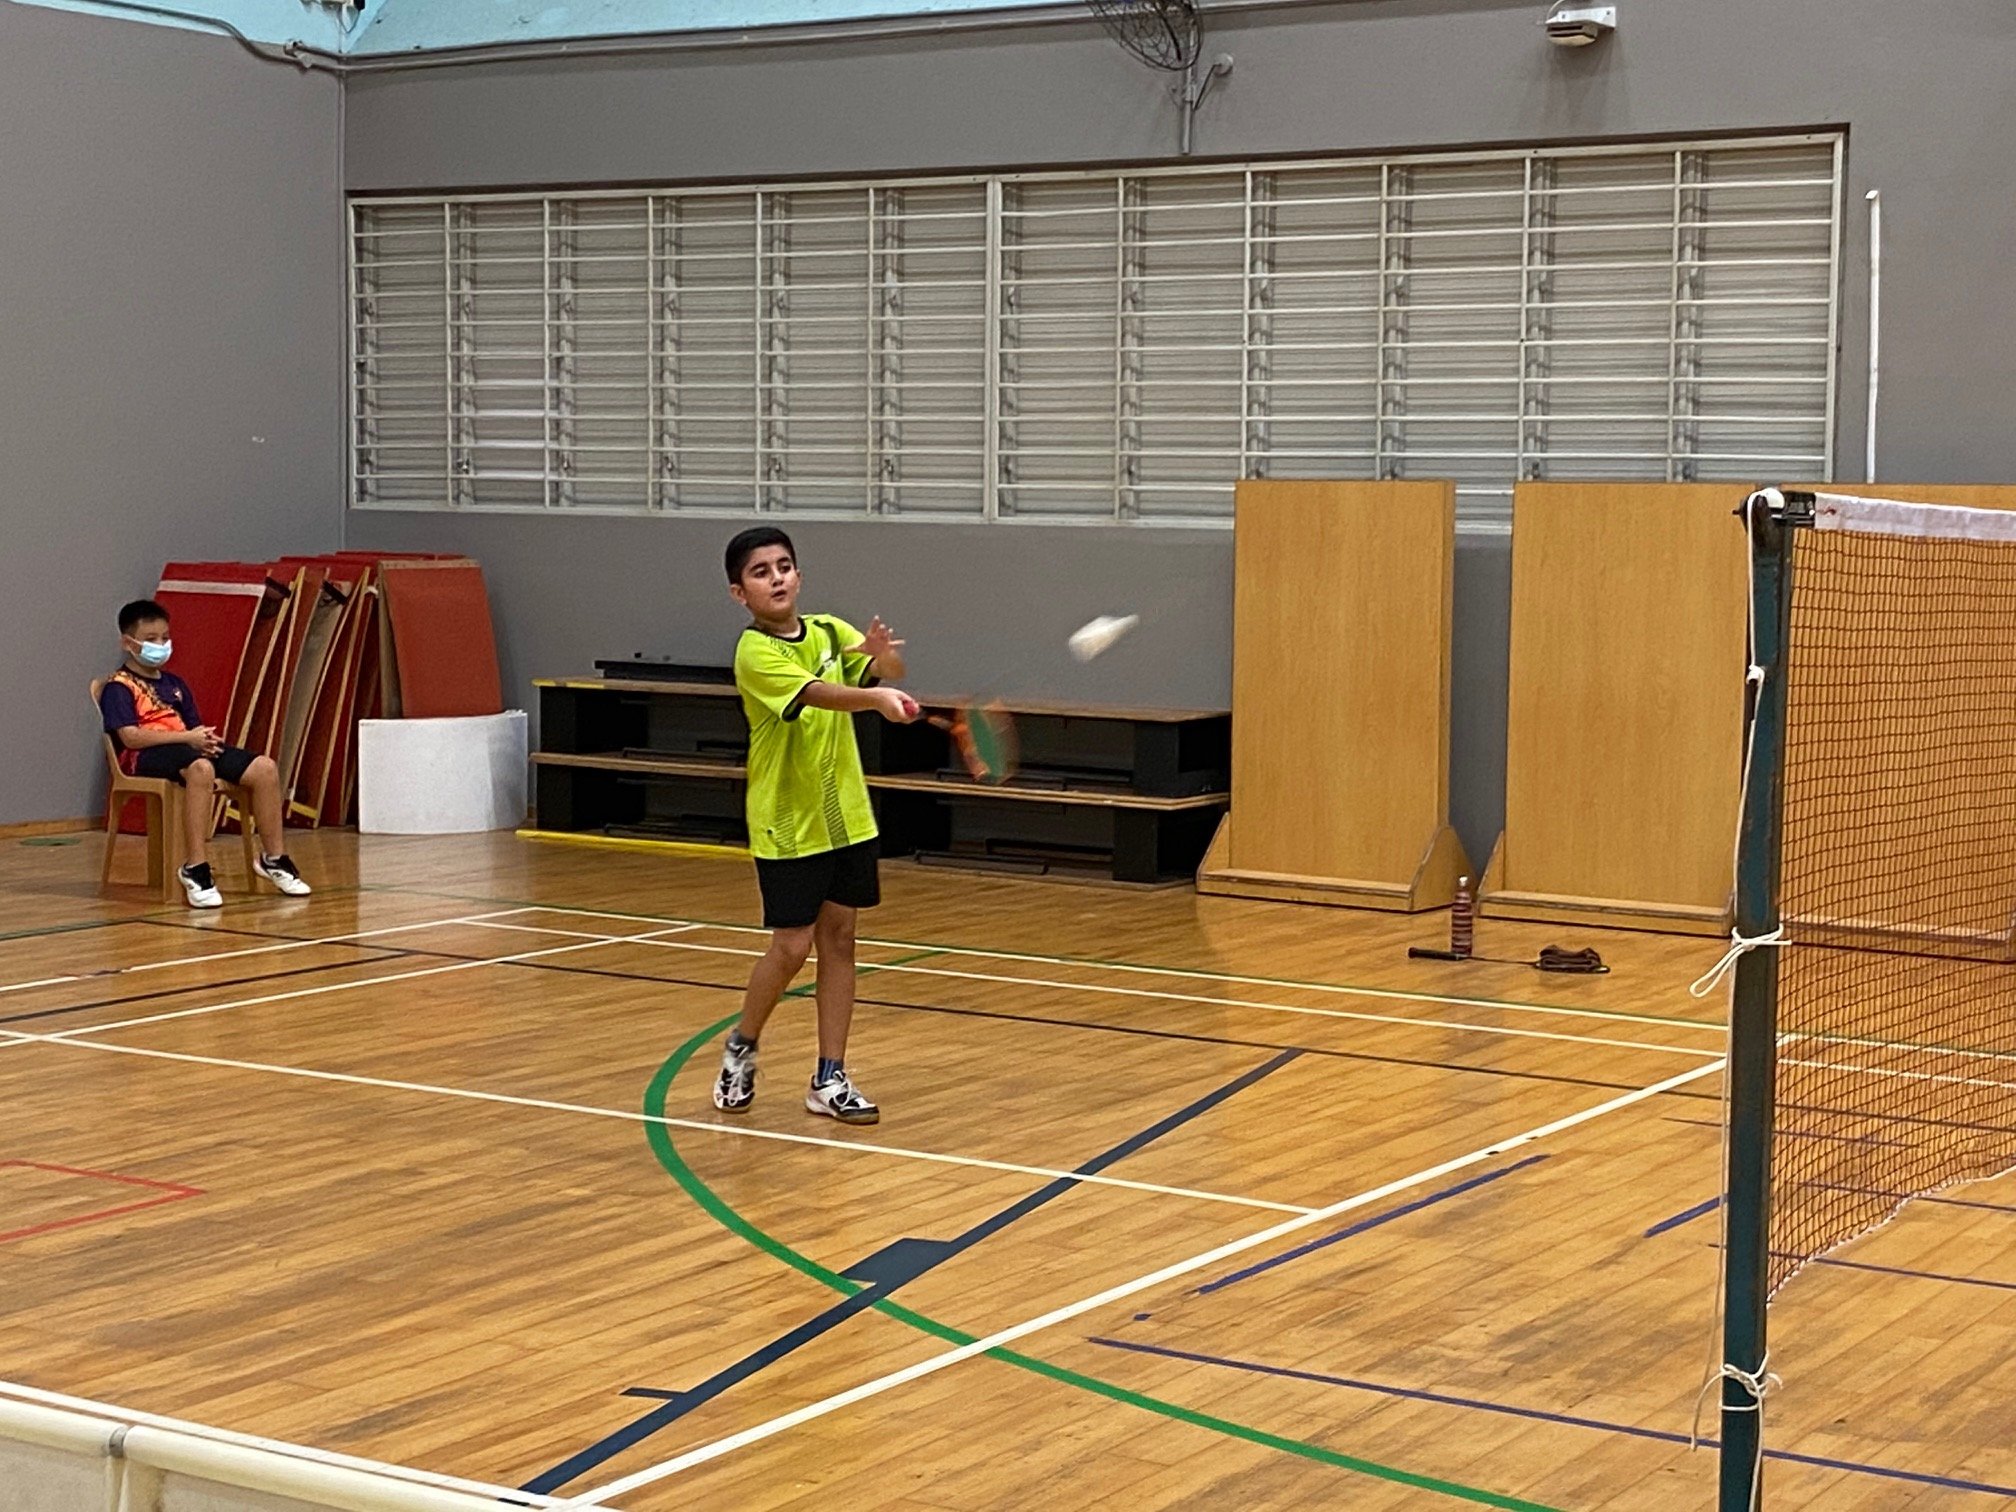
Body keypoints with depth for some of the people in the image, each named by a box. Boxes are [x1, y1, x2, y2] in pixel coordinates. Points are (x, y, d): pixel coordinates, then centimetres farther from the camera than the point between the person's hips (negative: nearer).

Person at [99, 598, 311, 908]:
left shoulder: (174, 684, 24)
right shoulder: (118, 687, 0)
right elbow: (130, 736, -14)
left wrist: (205, 738, -6)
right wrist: (188, 737, -19)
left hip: (187, 747, 8)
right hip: (147, 757, -8)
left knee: (264, 768, -11)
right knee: (201, 769, -42)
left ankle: (273, 858, 1)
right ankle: (196, 869, -40)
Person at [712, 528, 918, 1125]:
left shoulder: (828, 631, 3)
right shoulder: (755, 652, -16)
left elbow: (888, 669, -6)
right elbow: (818, 693, -32)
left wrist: (883, 656, -30)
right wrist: (877, 697, -49)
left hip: (846, 816, 5)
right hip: (787, 826, -5)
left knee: (838, 940, 6)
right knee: (792, 946, -4)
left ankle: (829, 1080, 13)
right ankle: (741, 1048, 21)